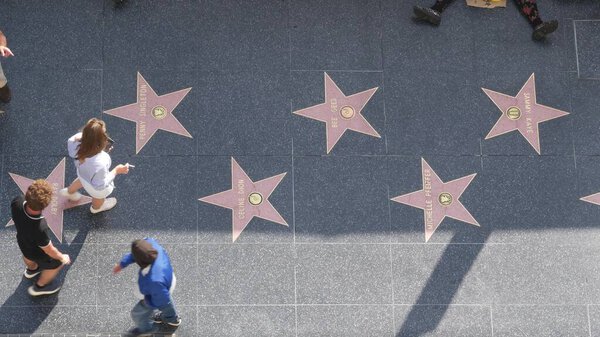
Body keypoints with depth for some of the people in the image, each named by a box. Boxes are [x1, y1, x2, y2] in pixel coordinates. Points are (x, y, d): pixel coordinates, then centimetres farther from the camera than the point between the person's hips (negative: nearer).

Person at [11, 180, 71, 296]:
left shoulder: (17, 202, -38)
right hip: (37, 252, -5)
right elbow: (49, 250, -28)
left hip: (22, 241, 5)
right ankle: (40, 286, 55)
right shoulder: (39, 229, -49)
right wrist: (62, 257, -7)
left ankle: (31, 269, 72)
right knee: (56, 264, 28)